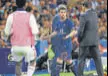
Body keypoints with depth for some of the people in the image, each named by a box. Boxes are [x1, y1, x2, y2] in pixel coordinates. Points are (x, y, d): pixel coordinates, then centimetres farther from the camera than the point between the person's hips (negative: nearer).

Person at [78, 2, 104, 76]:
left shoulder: (83, 16, -14)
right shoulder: (95, 15, 7)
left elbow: (81, 30, -16)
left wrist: (79, 39, -1)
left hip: (85, 41, -5)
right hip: (95, 41, 5)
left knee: (82, 59, 6)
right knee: (97, 59, 4)